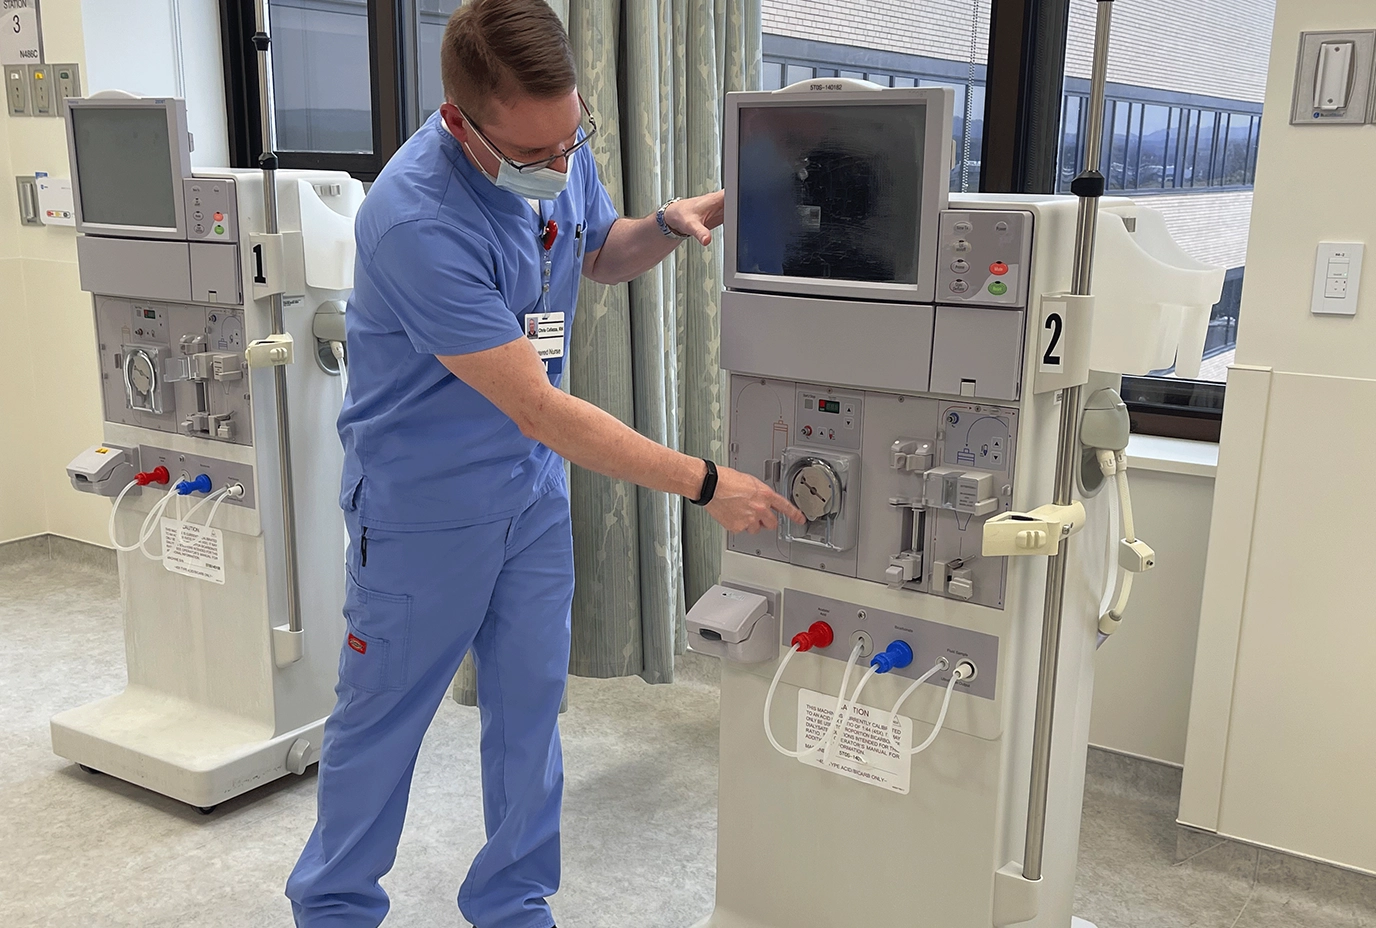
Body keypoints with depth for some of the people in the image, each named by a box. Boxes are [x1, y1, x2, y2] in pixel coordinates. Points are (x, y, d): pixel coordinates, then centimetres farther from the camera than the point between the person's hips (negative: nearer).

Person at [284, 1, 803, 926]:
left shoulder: (557, 149, -9)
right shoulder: (418, 221, -32)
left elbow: (600, 253, 13)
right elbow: (536, 406, -31)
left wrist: (668, 224, -11)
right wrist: (705, 483, -28)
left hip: (533, 484, 6)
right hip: (426, 503, -6)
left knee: (530, 701, 15)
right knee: (383, 715, 11)